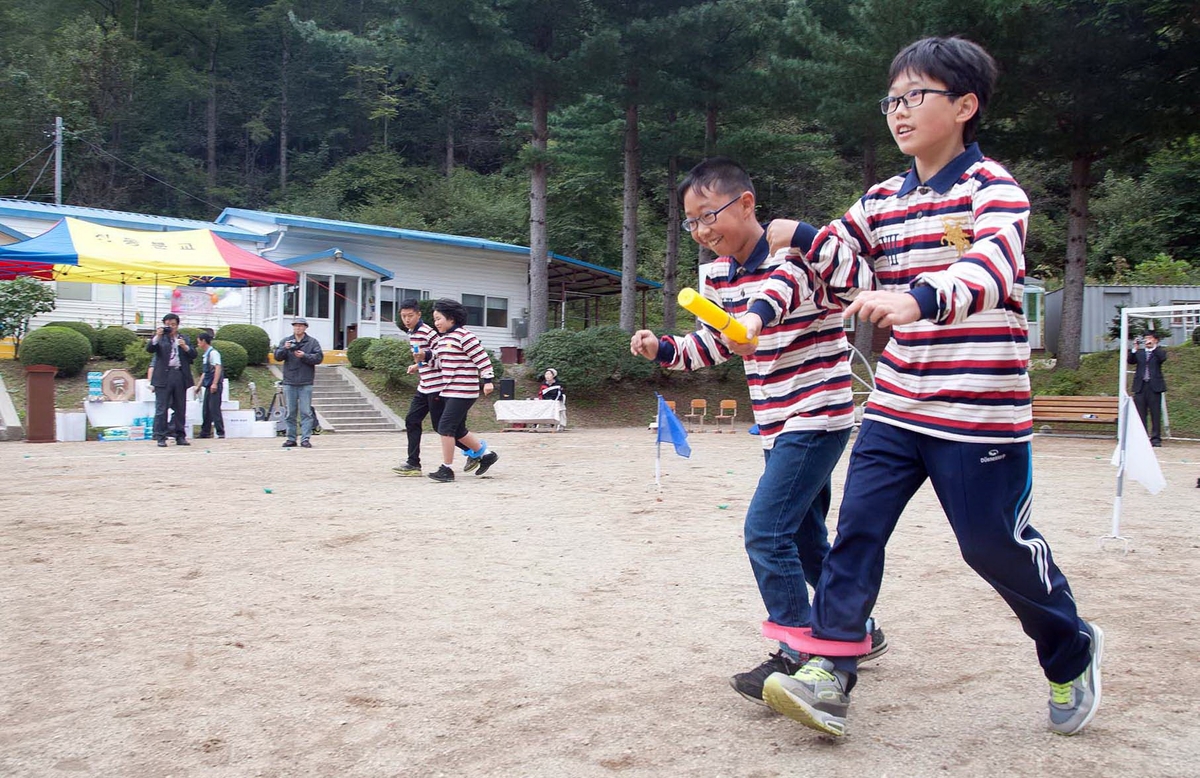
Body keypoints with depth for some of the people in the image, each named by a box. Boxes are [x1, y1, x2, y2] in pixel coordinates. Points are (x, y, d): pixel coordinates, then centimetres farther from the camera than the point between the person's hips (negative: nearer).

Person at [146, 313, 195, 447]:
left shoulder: (184, 339, 16)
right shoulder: (160, 338, 9)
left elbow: (193, 355, 9)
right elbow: (149, 349, -6)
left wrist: (185, 347, -9)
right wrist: (157, 336, -17)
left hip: (180, 376, 3)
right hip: (164, 377, -3)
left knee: (180, 409, 6)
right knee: (161, 409, -5)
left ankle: (180, 436, 13)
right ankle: (161, 437, -3)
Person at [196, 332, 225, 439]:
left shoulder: (213, 353, -10)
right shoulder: (205, 354, 17)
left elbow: (218, 368, -19)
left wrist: (215, 383, -25)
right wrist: (199, 385, 25)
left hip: (214, 386, -9)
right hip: (208, 385, 9)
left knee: (214, 408, -9)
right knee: (205, 409, 11)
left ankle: (220, 432, -7)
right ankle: (205, 432, 18)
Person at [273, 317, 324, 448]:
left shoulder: (312, 342, 5)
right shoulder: (285, 341, 11)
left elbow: (319, 358, -4)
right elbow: (277, 357, 2)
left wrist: (304, 356, -16)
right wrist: (284, 349, -17)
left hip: (305, 383, -2)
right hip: (289, 382, 2)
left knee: (306, 412, -5)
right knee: (291, 413, 6)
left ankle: (305, 439, -5)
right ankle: (291, 439, 10)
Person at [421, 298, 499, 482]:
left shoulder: (464, 336, -13)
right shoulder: (443, 338, 16)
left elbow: (482, 358, -14)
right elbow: (440, 362, 19)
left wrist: (488, 380, -17)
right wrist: (426, 356, 2)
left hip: (463, 391, -10)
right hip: (450, 391, 10)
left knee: (446, 427, -12)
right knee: (458, 430, 14)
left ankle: (447, 469, -4)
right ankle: (486, 454, 29)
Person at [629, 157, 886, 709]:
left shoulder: (799, 249, -14)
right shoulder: (719, 275, 7)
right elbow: (714, 344, 17)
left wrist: (803, 237, -35)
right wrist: (663, 350, 0)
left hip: (819, 415, -8)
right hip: (777, 424, 8)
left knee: (766, 532, -15)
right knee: (805, 540, 16)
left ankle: (798, 656, -2)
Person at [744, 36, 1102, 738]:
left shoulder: (993, 186, -9)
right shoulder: (883, 200, 12)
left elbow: (993, 265, -29)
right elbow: (855, 277, 14)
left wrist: (920, 297, -48)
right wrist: (810, 240, -5)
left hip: (980, 410, -5)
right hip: (896, 406, 6)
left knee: (995, 544, 5)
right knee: (857, 528, -4)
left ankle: (1073, 652, 32)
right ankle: (832, 677, 0)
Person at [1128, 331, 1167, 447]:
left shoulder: (1159, 352, 7)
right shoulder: (1139, 353, 15)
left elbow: (1163, 358, -15)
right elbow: (1131, 361, -1)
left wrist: (1153, 347, -15)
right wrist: (1135, 349, -12)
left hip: (1154, 386, -3)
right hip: (1140, 386, 3)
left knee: (1155, 414, -1)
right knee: (1140, 414, 3)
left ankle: (1156, 439, 3)